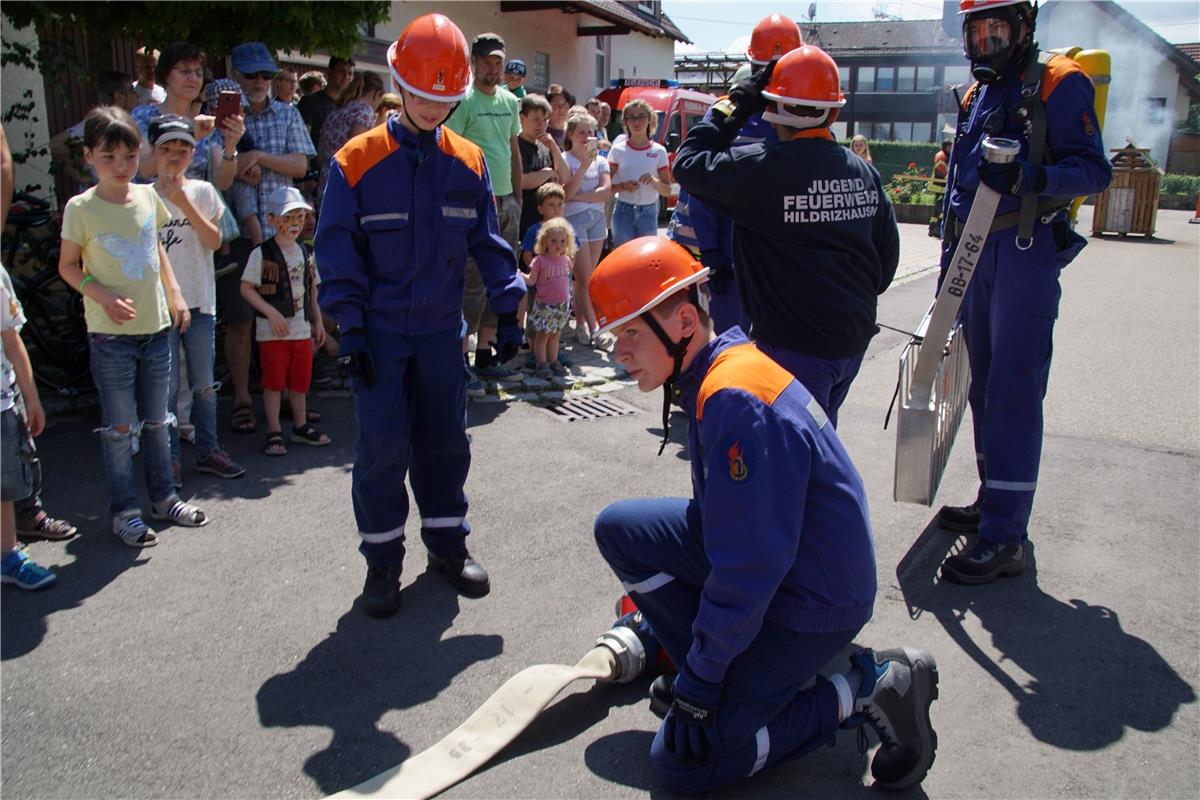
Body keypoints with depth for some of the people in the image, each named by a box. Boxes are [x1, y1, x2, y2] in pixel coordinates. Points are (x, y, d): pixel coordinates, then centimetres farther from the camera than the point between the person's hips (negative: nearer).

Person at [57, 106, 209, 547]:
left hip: (155, 327, 4)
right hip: (110, 334, -4)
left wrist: (174, 293, 8)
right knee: (119, 427, 3)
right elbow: (68, 266, -2)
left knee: (157, 420, 15)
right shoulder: (81, 208, -9)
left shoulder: (148, 196, 3)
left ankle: (163, 496, 28)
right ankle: (124, 511, 14)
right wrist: (102, 295, -18)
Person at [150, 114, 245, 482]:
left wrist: (184, 203, -14)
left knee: (204, 384, 9)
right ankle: (170, 458, 9)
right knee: (167, 386, 0)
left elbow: (214, 241, -8)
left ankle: (208, 451, 20)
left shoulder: (202, 191, 4)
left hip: (199, 301, 1)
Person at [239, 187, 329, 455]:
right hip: (273, 331, -5)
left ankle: (301, 426, 27)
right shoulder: (262, 254, -8)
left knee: (300, 381, 13)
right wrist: (271, 312, -18)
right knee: (274, 382, 2)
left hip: (302, 329, 5)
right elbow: (246, 288, -9)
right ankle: (274, 432, 12)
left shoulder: (305, 252, 9)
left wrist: (318, 321, 14)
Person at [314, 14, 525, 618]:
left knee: (446, 440, 11)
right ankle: (382, 561, 14)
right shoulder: (356, 162, -8)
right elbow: (338, 249, -6)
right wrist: (349, 326, -10)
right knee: (382, 446, -3)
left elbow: (486, 241, 8)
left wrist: (507, 309, 2)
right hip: (380, 331, -3)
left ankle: (446, 543, 28)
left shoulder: (469, 162, 2)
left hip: (442, 329, 3)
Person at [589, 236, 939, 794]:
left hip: (811, 601, -9)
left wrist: (698, 684, -16)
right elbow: (715, 518, 15)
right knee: (619, 529, 5)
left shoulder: (736, 399, -29)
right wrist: (653, 629, 22)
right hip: (760, 551, 9)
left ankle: (867, 688, -1)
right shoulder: (711, 374, 2)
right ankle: (713, 662, 10)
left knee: (681, 761, -7)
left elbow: (750, 567, -28)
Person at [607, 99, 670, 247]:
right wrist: (623, 186, -17)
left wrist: (654, 181, -14)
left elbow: (667, 191, 6)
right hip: (623, 211, -1)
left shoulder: (659, 151, 3)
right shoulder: (618, 150, 2)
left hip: (648, 212, 1)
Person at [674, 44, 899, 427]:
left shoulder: (763, 167, -18)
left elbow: (688, 165, -11)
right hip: (853, 338, 8)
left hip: (797, 344, -7)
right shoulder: (863, 172, 4)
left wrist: (733, 108, -4)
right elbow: (888, 249, 12)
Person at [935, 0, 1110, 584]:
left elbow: (1095, 169, -12)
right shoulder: (978, 96, 19)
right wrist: (948, 263, 20)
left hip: (1025, 251, -8)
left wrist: (1031, 175, -29)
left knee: (1013, 392, -11)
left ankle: (1004, 539, -8)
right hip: (977, 252, 8)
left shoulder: (1058, 85, -4)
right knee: (985, 386, 13)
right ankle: (993, 501, 26)